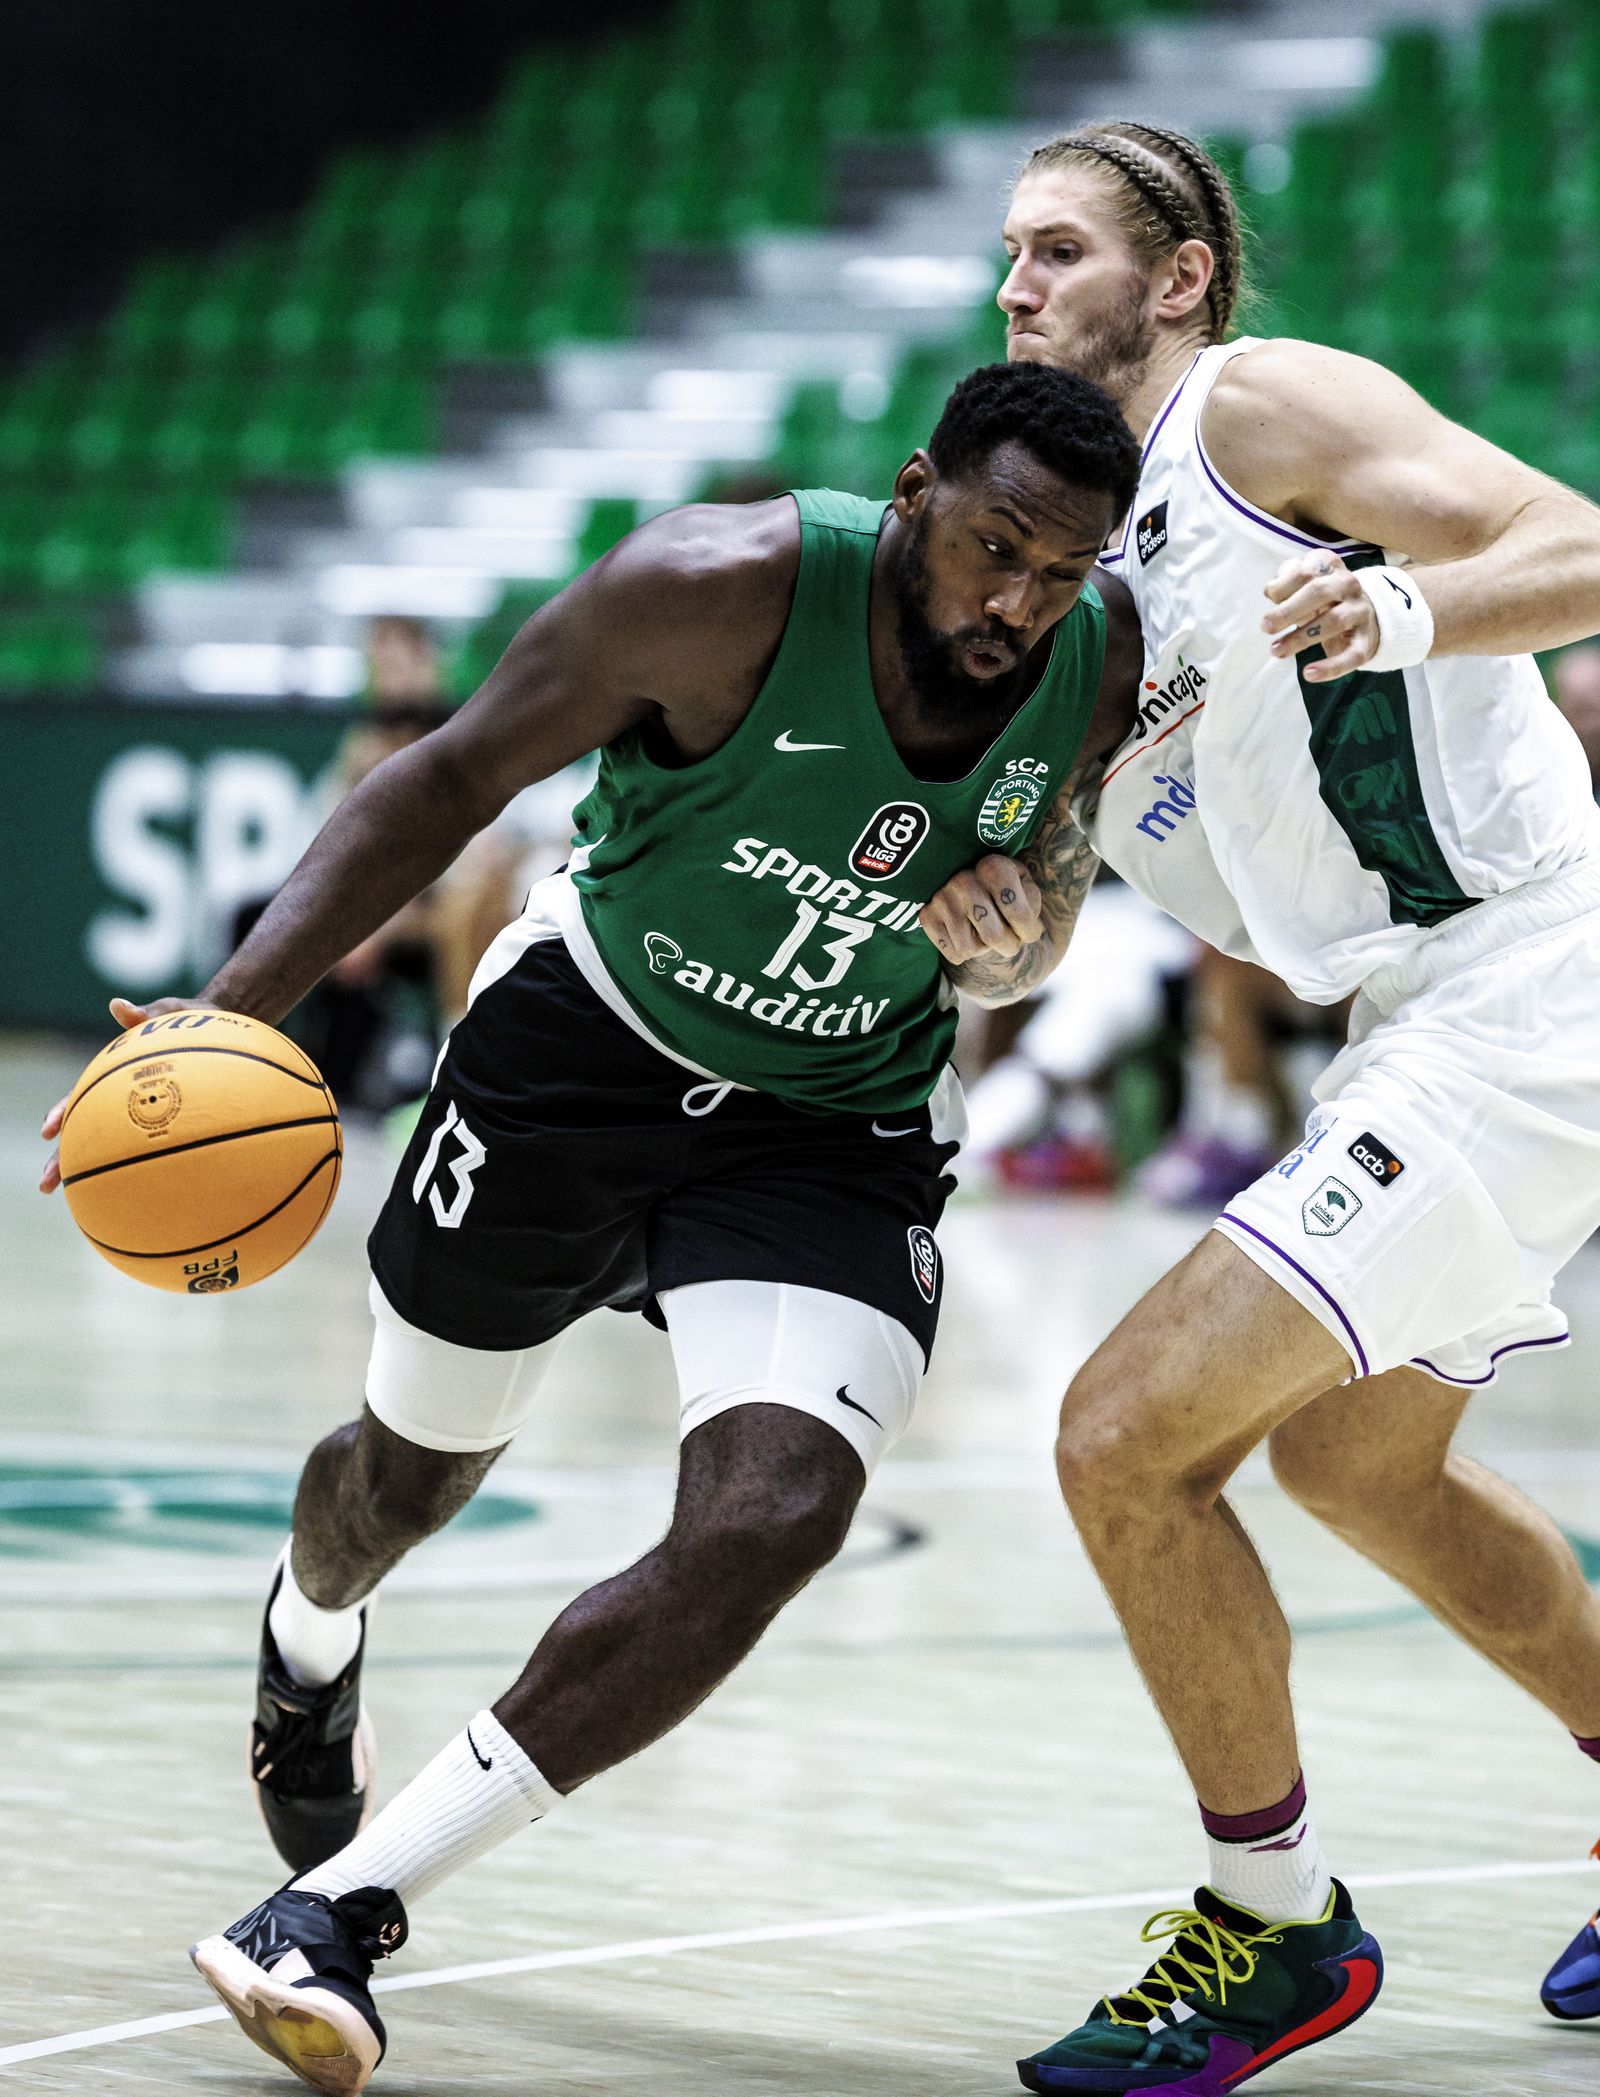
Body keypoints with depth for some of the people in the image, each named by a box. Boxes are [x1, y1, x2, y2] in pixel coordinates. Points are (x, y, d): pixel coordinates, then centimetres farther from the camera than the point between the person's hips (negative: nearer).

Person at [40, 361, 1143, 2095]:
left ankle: (341, 1909, -16)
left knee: (770, 1523, -24)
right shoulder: (722, 592, -28)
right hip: (586, 1042, -1)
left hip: (833, 1133, 2)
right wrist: (236, 1010, -26)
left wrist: (1021, 902, -18)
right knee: (409, 1477, 19)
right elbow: (453, 781, -17)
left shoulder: (1102, 671, -16)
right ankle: (310, 1645, 61)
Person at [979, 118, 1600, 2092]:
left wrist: (1399, 606, -38)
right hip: (1424, 1021, 11)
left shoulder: (1265, 404, -8)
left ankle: (1277, 1933, 2)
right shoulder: (1100, 547, 18)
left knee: (1127, 1439, -14)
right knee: (1353, 1459, 30)